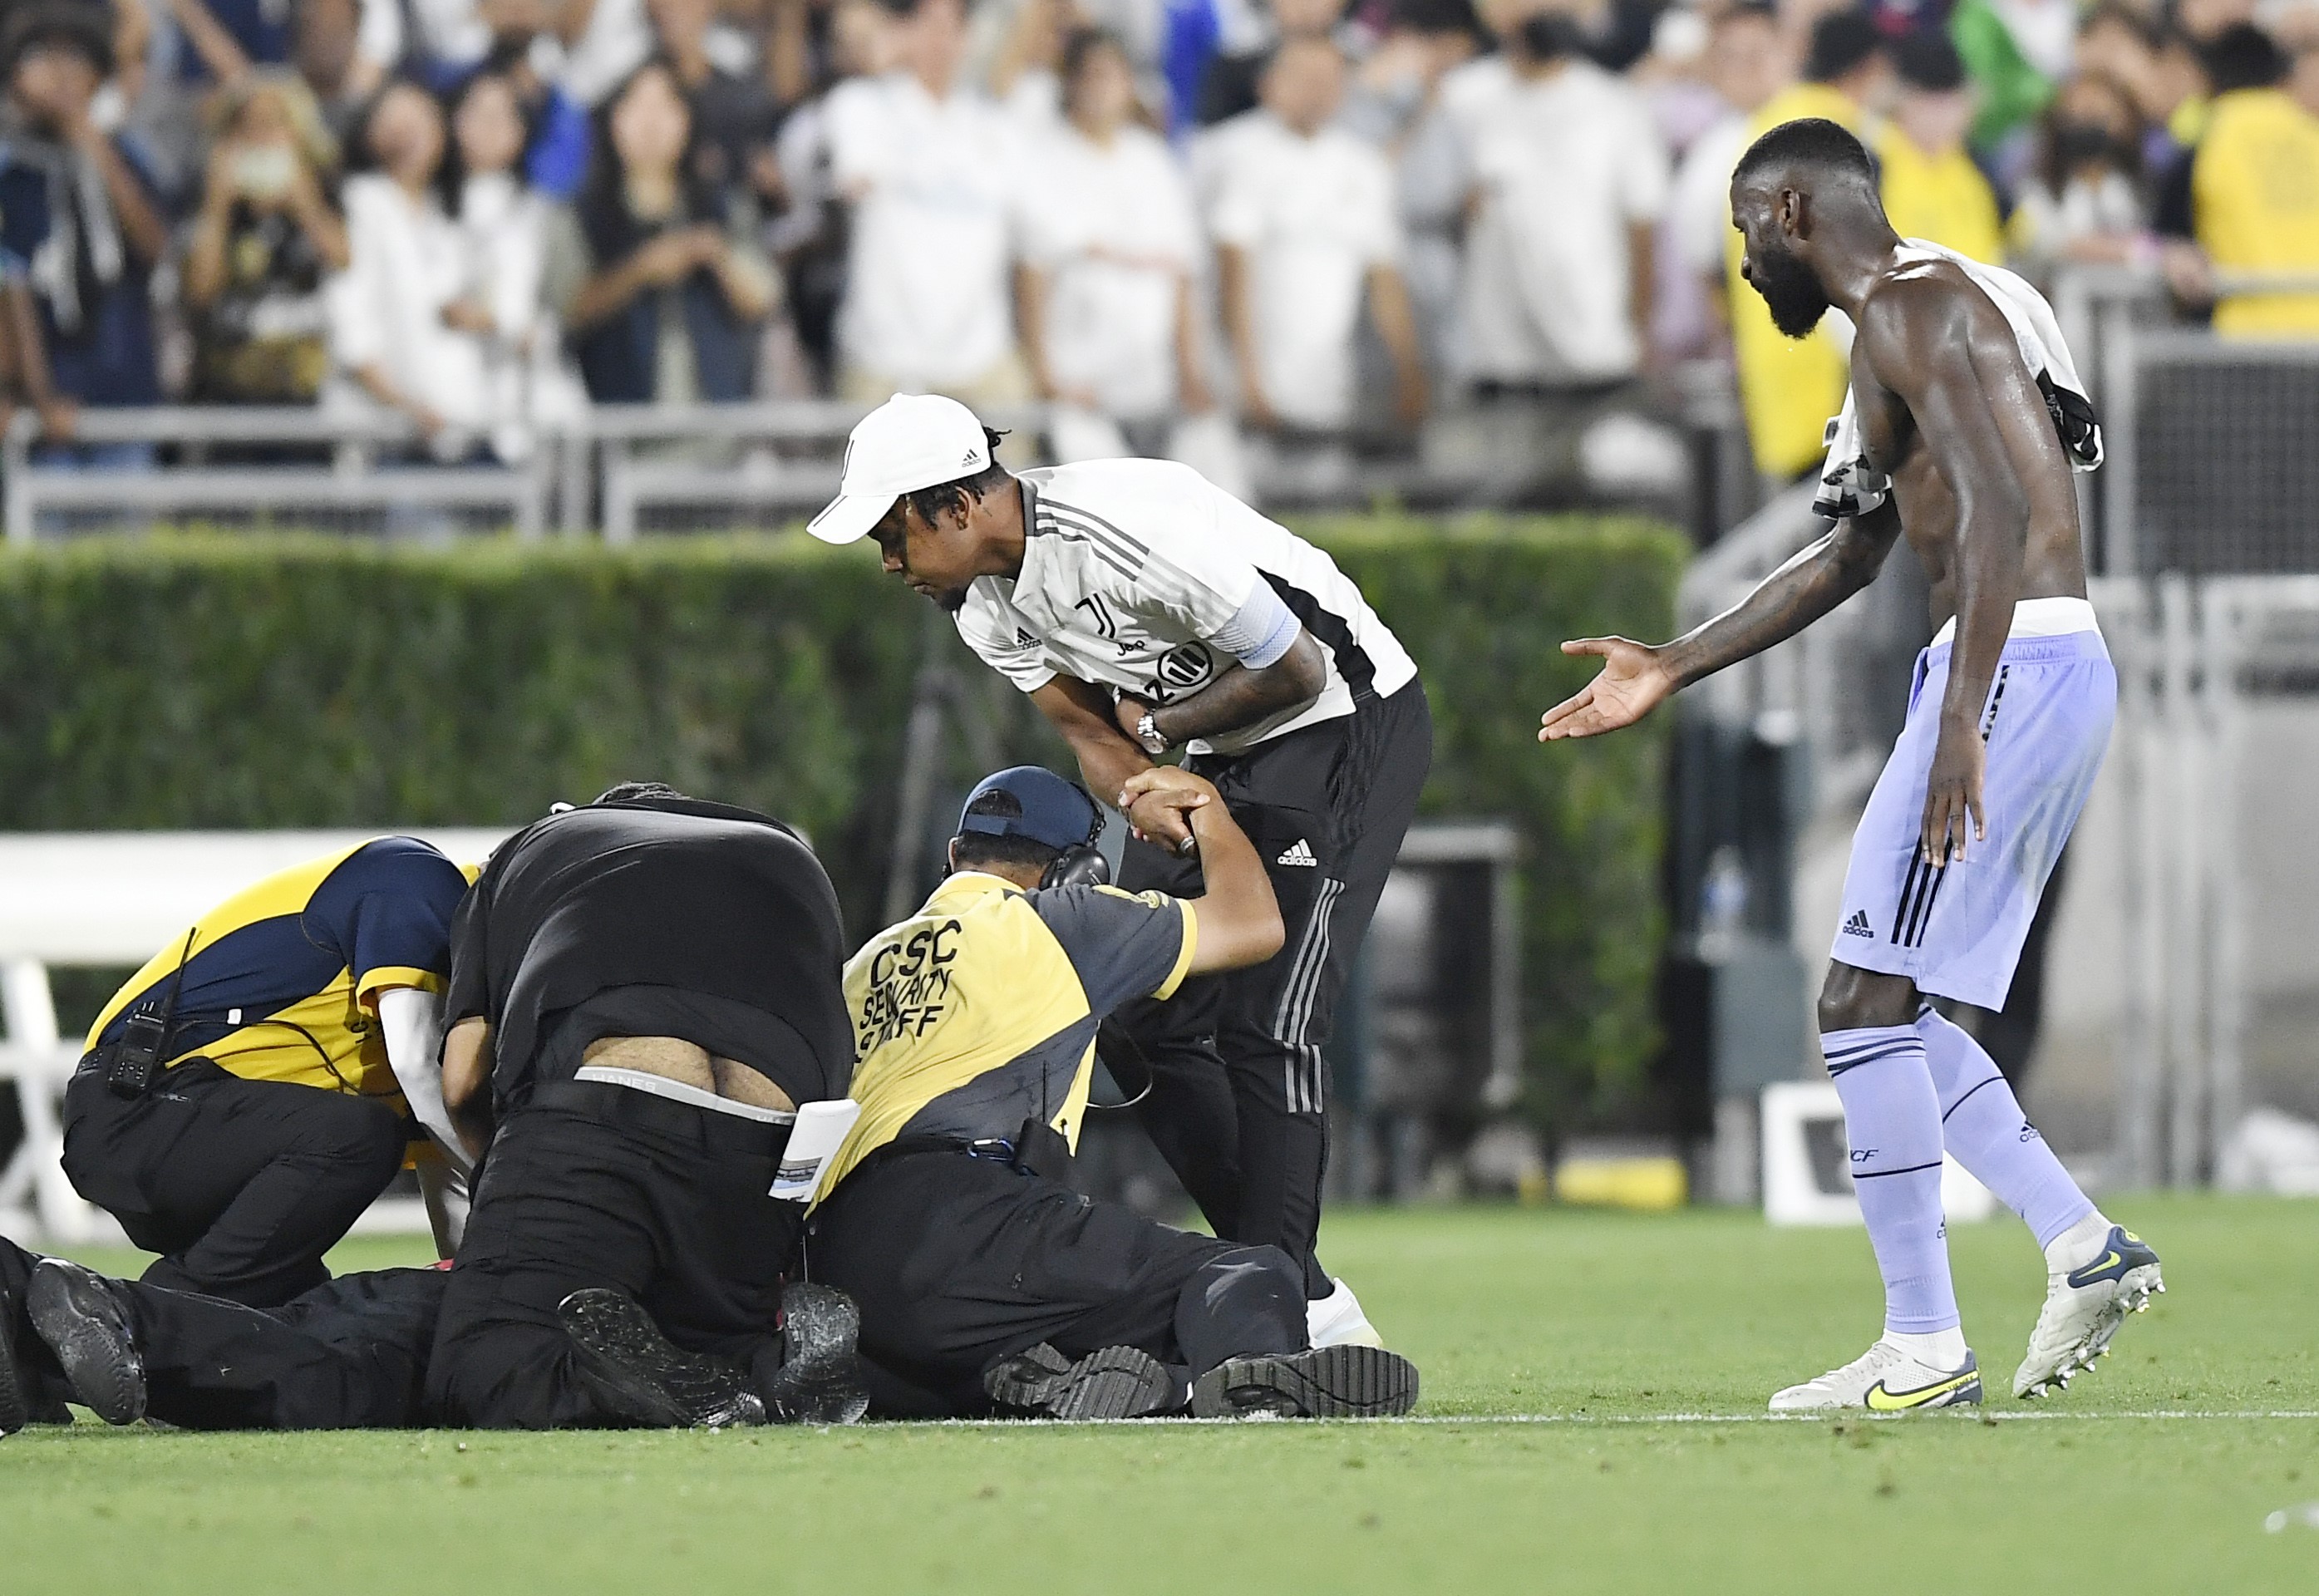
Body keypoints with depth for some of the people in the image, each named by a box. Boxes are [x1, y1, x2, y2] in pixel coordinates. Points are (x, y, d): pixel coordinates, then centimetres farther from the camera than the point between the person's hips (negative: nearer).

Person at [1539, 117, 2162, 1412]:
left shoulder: (1909, 310, -9)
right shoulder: (1923, 319, 24)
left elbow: (1996, 509, -22)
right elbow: (1851, 557, 34)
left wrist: (1959, 724, -29)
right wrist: (1673, 671, 37)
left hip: (2012, 668, -10)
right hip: (2067, 674, 10)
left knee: (1868, 1003, -8)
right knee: (1893, 1011, 13)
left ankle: (1924, 1350, -8)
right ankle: (2087, 1249, 9)